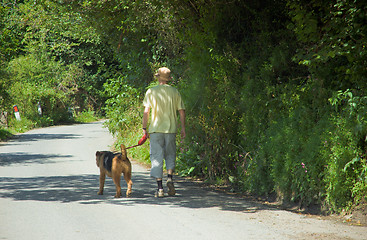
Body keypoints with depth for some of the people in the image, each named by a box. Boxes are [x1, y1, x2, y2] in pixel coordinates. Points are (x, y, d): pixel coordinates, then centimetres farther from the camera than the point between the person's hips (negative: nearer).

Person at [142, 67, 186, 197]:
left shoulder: (151, 92, -2)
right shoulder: (174, 92, 5)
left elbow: (146, 111, -6)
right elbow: (181, 111, 4)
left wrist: (144, 128, 1)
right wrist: (183, 128, 11)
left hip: (156, 128, -2)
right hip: (171, 128, 2)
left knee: (157, 157, 1)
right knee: (170, 155, 15)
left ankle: (160, 187, -3)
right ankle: (170, 178, -9)